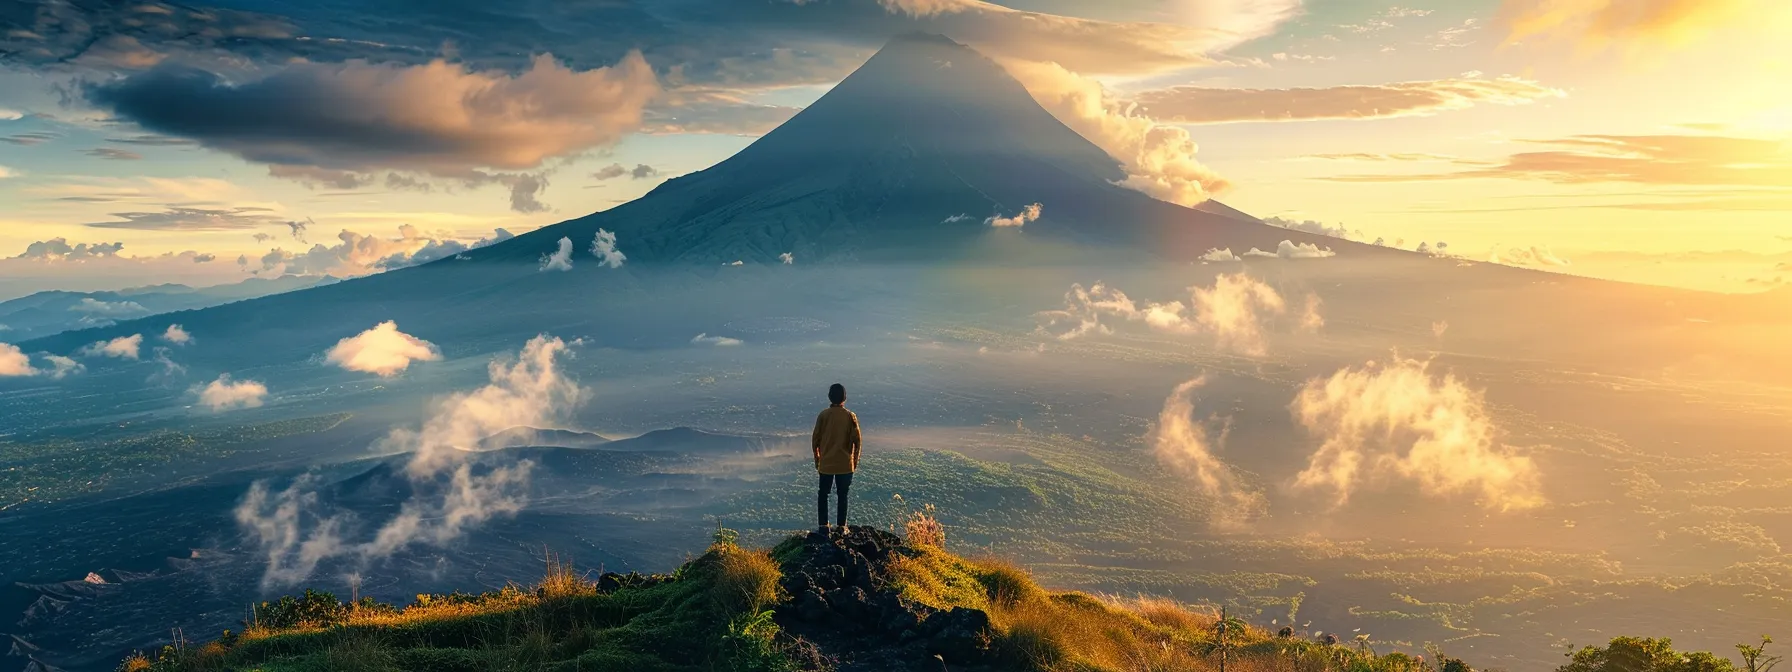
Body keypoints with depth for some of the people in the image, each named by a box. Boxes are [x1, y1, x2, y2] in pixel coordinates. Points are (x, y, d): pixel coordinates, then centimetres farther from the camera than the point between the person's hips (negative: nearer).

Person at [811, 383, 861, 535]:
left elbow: (815, 439, -3)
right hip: (845, 464, 0)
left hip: (826, 463, 0)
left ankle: (823, 526, 9)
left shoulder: (823, 415, -7)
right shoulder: (850, 416, -7)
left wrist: (817, 460, 9)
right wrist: (855, 461, 6)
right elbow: (856, 441, -6)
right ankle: (841, 527, 11)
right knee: (842, 496, 11)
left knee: (823, 495, 12)